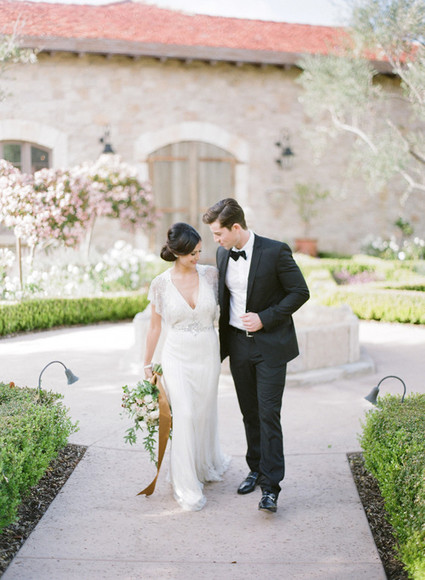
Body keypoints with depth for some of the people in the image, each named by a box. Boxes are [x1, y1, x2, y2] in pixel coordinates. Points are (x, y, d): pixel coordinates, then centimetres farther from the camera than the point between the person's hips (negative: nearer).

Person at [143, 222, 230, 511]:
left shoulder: (211, 274, -3)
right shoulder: (161, 284, -6)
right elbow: (155, 326, 3)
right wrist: (147, 364, 6)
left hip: (208, 354, 2)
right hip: (177, 356, -2)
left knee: (205, 413, 13)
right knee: (185, 415, -10)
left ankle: (207, 464, 41)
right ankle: (187, 486, 3)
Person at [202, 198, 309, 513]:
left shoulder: (275, 251, -13)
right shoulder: (223, 254, 5)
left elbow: (300, 292, -10)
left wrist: (265, 318, -17)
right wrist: (221, 339, 14)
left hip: (270, 345, -5)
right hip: (238, 343, 6)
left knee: (268, 413, -7)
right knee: (249, 412, 13)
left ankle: (270, 486, -1)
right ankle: (257, 468, 29)